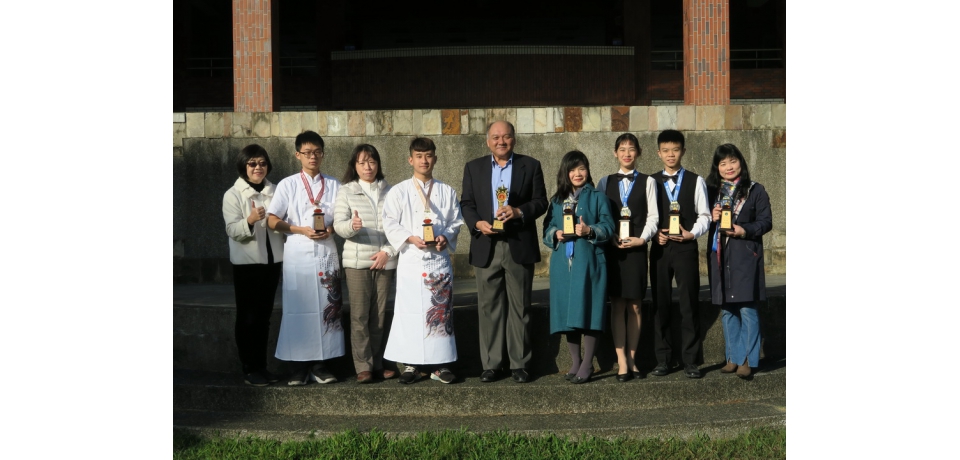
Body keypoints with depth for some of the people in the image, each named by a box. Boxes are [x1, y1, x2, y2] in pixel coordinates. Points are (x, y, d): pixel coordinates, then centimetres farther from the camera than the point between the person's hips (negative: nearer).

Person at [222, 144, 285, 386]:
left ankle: (261, 366, 17)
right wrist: (250, 220, -31)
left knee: (264, 316, 10)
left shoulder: (274, 192, 7)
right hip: (247, 262, -4)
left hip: (272, 260, 4)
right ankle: (250, 370, 6)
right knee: (247, 317, 0)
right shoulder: (233, 194, -4)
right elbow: (232, 230, -13)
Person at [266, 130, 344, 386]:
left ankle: (319, 364, 7)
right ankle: (301, 365, 3)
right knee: (298, 309, -3)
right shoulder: (288, 185, 6)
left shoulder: (333, 185, 13)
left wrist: (331, 230, -9)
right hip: (298, 254, -2)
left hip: (327, 252, 2)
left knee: (327, 307, 1)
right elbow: (272, 220, 1)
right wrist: (301, 230, -12)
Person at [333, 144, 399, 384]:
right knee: (359, 315, -6)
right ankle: (363, 366, -2)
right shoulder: (346, 191, 6)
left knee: (379, 314, 5)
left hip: (384, 261, 2)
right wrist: (352, 225, -27)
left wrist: (388, 251, -5)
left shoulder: (389, 192, 10)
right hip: (356, 261, -2)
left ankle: (377, 363, 12)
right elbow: (338, 224, -5)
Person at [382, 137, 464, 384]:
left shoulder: (447, 192, 10)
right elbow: (390, 223, -1)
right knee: (410, 312, -2)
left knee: (441, 311, 3)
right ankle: (411, 363, 6)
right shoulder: (399, 192, 4)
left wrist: (445, 237, -9)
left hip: (439, 258, 2)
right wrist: (411, 238, -14)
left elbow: (456, 222, 10)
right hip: (411, 260, -2)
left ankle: (440, 363, 10)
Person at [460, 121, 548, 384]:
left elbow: (540, 202, 3)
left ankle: (520, 364, 8)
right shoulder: (473, 168, 12)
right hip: (486, 247, 1)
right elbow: (466, 203, 8)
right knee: (489, 308, 3)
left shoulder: (530, 166, 8)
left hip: (519, 247, -1)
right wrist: (477, 223, -10)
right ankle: (491, 364, 9)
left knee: (519, 307, 2)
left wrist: (518, 211, -15)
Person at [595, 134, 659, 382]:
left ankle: (632, 358, 9)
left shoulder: (647, 182, 7)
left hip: (637, 249, -1)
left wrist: (641, 239, -12)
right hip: (612, 249, 1)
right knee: (617, 305, -2)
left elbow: (653, 217, 2)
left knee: (635, 306, 2)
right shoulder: (606, 182, 11)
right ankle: (622, 361, -1)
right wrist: (611, 238, -9)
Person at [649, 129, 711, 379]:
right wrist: (655, 234, -8)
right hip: (660, 248, 2)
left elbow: (704, 215, 3)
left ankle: (690, 361, 5)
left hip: (686, 247, -2)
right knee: (660, 305, 5)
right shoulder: (652, 182, 9)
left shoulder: (695, 181, 5)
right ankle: (663, 360, 13)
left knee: (689, 305, -1)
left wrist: (692, 233, -13)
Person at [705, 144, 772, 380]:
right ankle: (734, 357, 16)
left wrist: (744, 231, -17)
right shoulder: (712, 191, 12)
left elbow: (765, 221, -2)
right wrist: (712, 218, -6)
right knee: (727, 310, 8)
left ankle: (748, 360, -1)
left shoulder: (755, 190, 2)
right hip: (719, 256, 4)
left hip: (745, 256, -4)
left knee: (747, 308, -7)